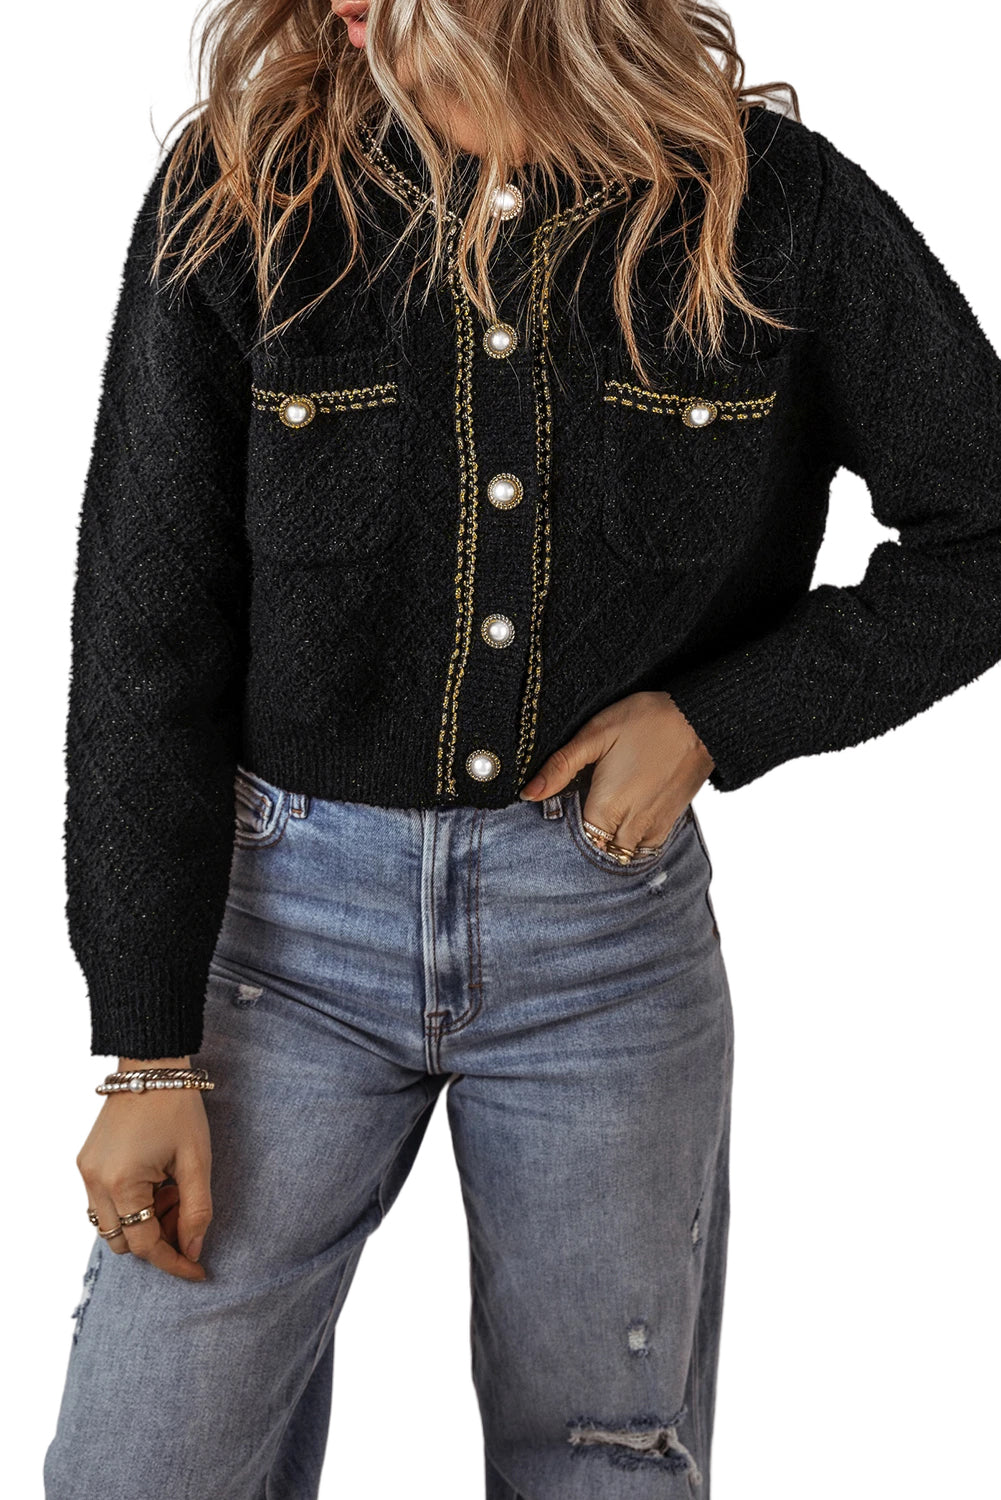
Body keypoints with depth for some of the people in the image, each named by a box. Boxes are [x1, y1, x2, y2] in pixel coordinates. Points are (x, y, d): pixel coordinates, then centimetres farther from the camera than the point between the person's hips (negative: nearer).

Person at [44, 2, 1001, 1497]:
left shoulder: (777, 210, -8)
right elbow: (144, 652, -6)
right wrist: (149, 1053, -7)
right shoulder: (237, 196, -8)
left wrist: (716, 717, -9)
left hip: (611, 924, 1)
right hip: (292, 912, 0)